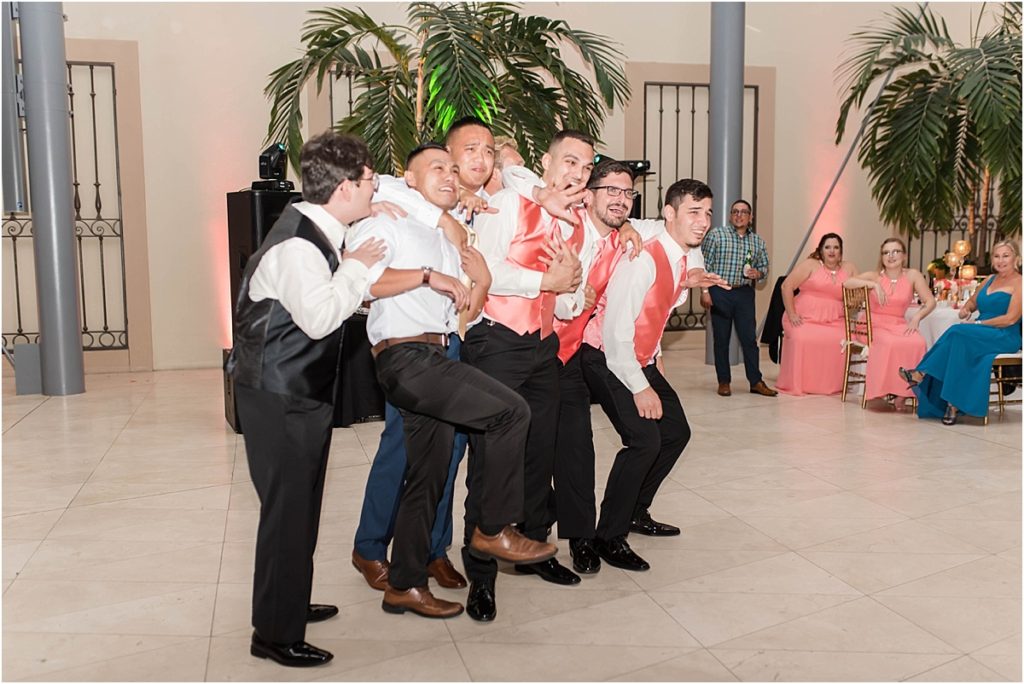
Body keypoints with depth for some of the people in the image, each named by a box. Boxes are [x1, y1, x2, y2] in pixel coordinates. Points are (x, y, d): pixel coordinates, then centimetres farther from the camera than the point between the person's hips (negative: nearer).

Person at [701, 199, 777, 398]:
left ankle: (756, 381, 8)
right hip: (720, 293, -3)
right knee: (721, 339, 4)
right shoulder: (716, 235, -1)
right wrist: (705, 291, -10)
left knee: (749, 338, 2)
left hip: (745, 294, 3)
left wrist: (758, 273, -5)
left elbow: (764, 266, 19)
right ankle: (724, 382, 13)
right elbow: (705, 265, -4)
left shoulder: (757, 241, 10)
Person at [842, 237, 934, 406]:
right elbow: (846, 283, -11)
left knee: (917, 343, -31)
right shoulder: (875, 276, 3)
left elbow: (930, 302, 4)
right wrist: (874, 285, -19)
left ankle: (903, 391, -18)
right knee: (891, 343, -36)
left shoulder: (912, 275, 5)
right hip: (876, 325, -2)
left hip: (899, 325, 2)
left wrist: (916, 318, -13)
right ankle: (886, 390, -17)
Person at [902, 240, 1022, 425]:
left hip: (1005, 338, -6)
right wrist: (966, 309, 8)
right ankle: (953, 405, -34)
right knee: (958, 340, -29)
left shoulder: (1018, 283, -2)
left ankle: (921, 374, -27)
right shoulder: (990, 279, 20)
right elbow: (973, 301, 33)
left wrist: (978, 323, -14)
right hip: (983, 335, 6)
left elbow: (1011, 319, -11)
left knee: (958, 333, -32)